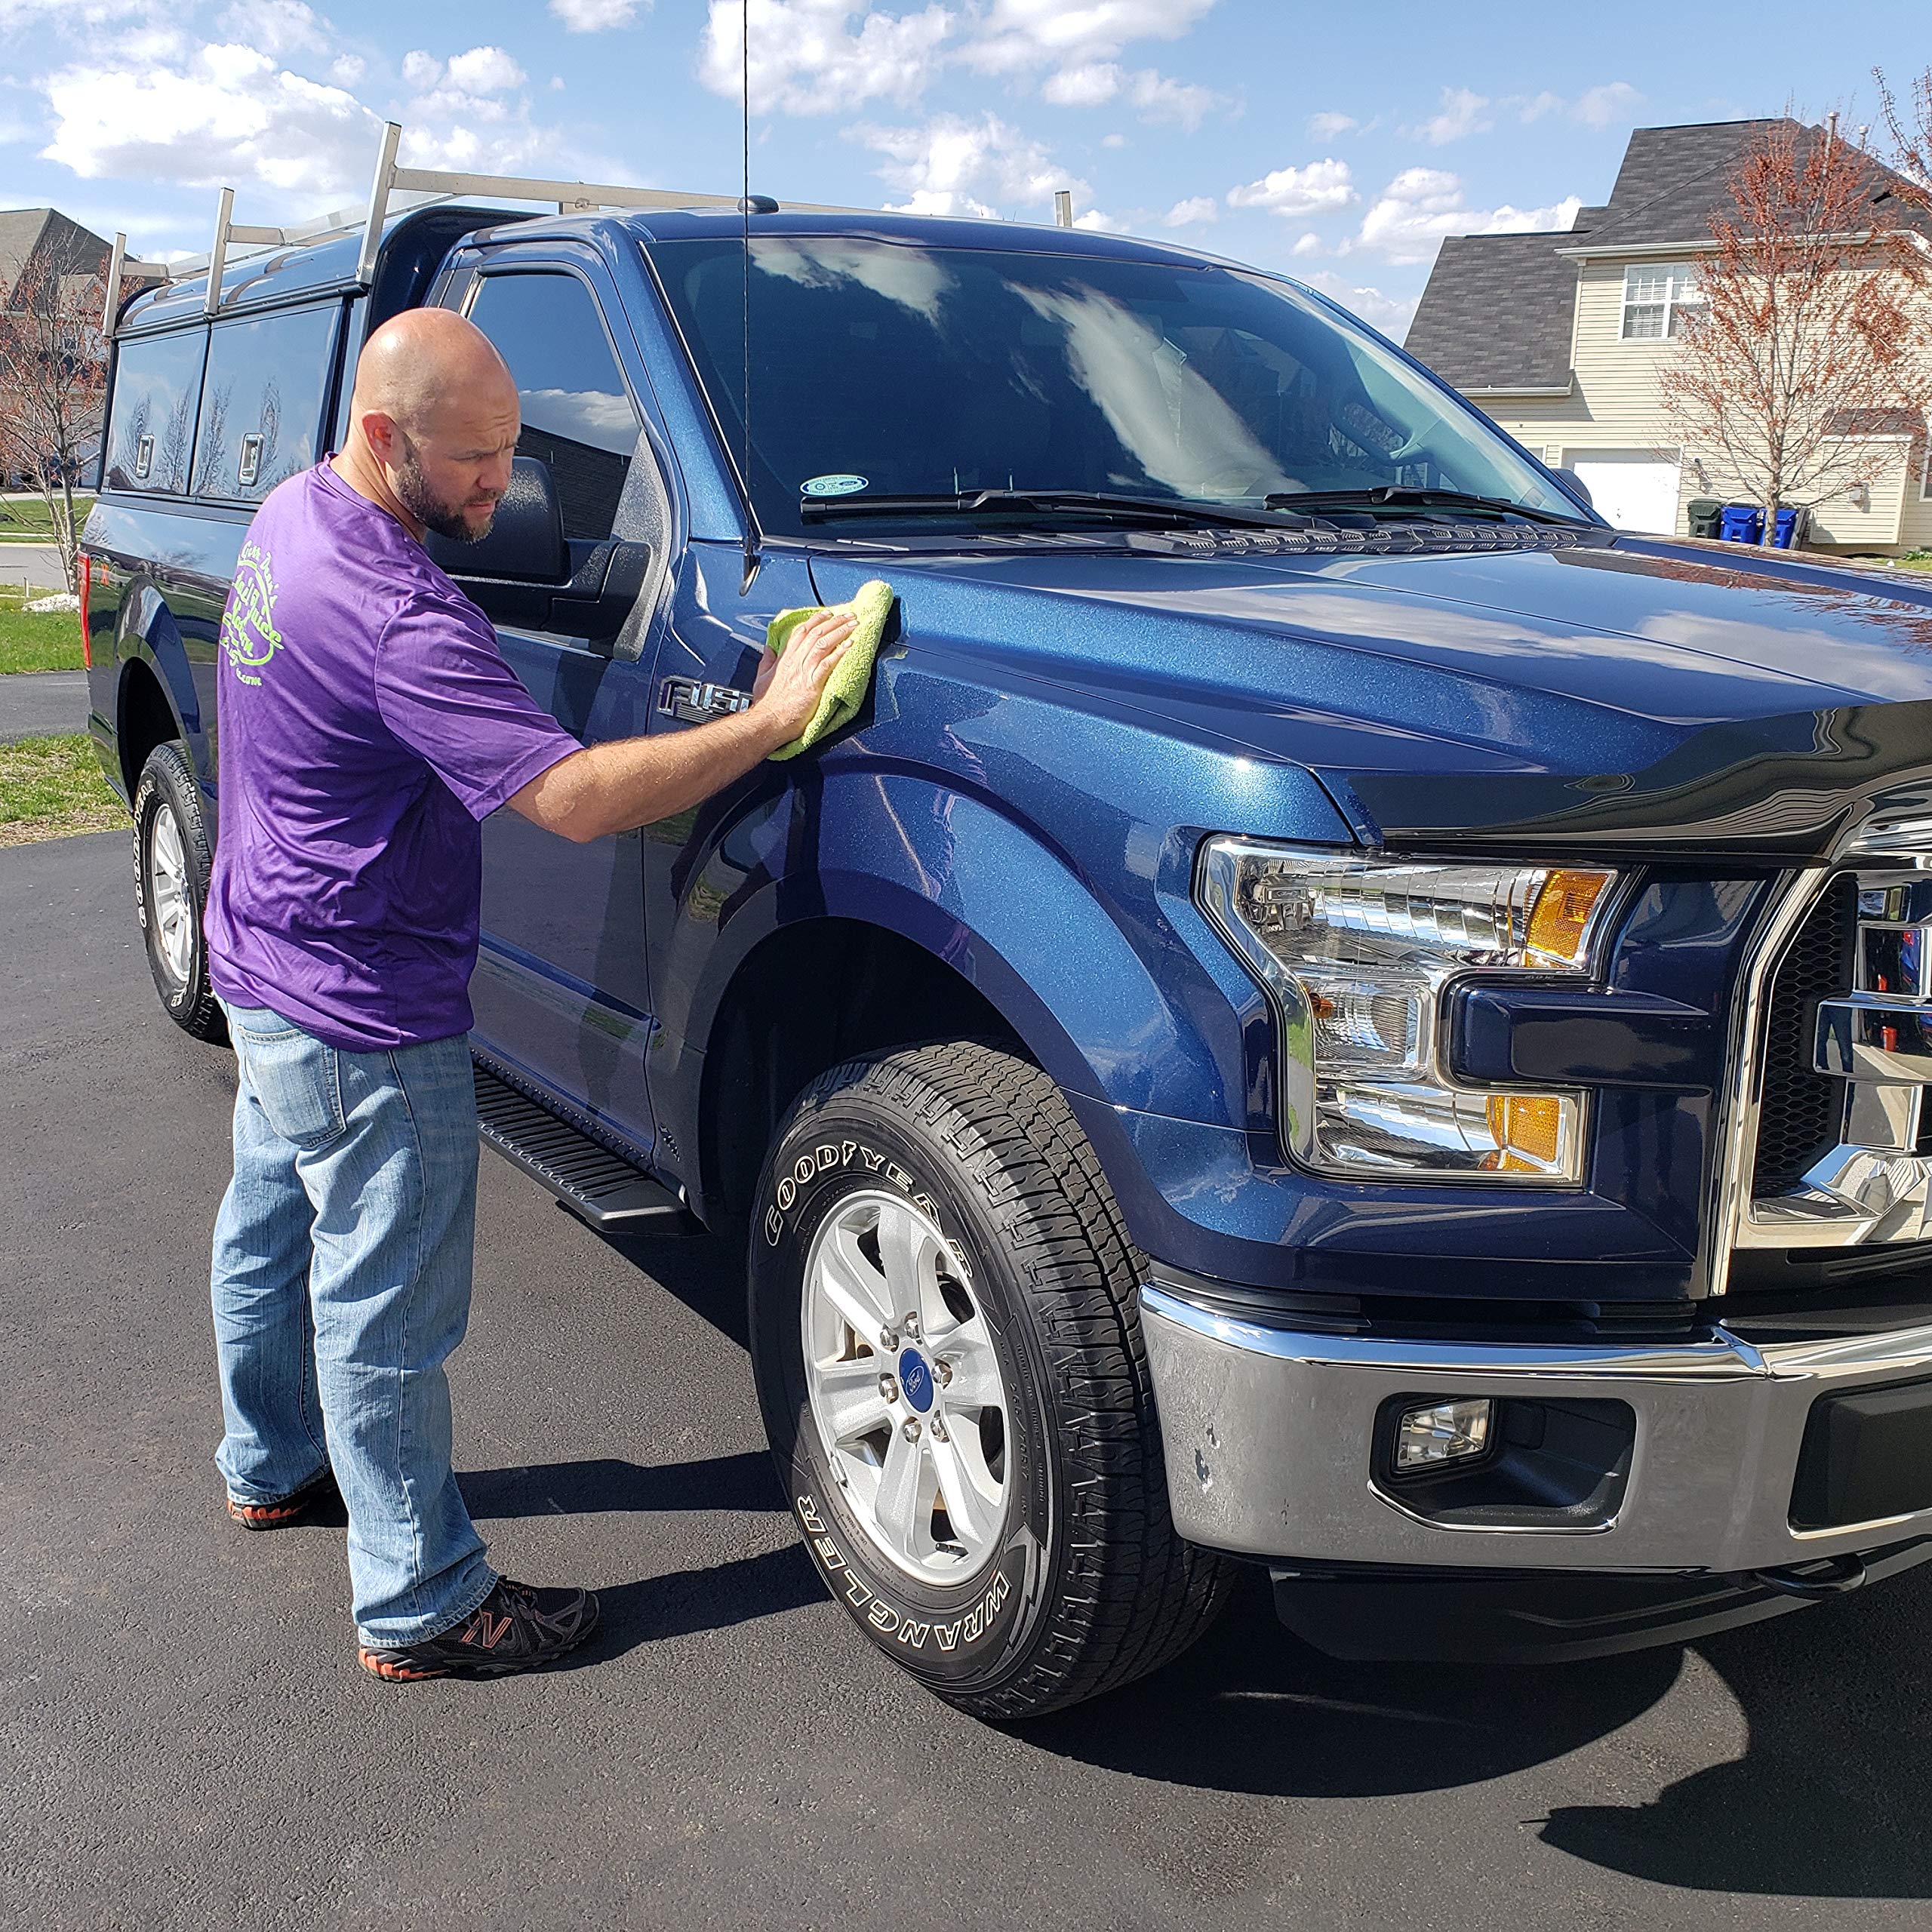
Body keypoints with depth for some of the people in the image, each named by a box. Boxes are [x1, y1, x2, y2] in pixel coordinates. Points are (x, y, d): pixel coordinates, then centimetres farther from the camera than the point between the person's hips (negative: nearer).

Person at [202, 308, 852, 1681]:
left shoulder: (293, 515, 2)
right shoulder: (394, 616, -31)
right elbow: (576, 798, -36)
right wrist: (768, 722, -31)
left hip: (264, 970, 10)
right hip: (364, 1020, -10)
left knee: (270, 1234, 26)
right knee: (386, 1313, 2)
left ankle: (270, 1466, 48)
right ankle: (423, 1607, 17)